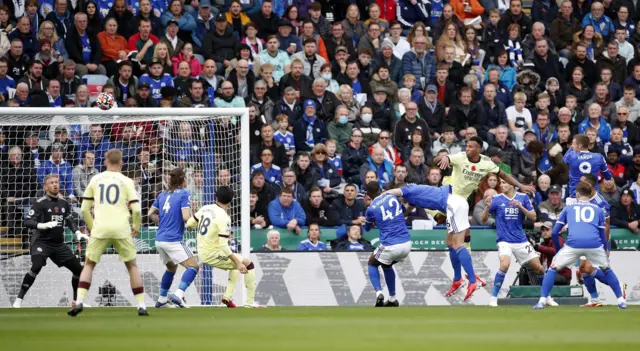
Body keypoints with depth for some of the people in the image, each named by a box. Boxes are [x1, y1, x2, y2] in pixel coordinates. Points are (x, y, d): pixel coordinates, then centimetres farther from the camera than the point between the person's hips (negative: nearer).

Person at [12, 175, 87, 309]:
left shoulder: (64, 204, 9)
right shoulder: (40, 203, -9)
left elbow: (69, 220, 22)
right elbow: (27, 222, -14)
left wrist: (78, 233, 6)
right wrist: (42, 225, -31)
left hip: (59, 244, 6)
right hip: (41, 242, -6)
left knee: (78, 269, 4)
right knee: (36, 267, -29)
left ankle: (76, 300, 23)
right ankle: (18, 300, -24)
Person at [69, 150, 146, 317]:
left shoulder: (95, 180, 10)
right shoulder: (126, 182, 4)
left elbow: (85, 208, 11)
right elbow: (136, 209, -3)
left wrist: (92, 227, 24)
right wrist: (136, 227, 14)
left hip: (100, 229, 1)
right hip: (121, 229, -1)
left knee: (88, 265, 11)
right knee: (132, 266, 13)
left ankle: (79, 302, -6)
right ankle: (141, 306, 8)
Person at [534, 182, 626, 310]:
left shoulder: (568, 208, 24)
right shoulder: (598, 210, 25)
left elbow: (554, 232, 21)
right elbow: (602, 235, 26)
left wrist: (558, 249, 36)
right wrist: (606, 250, 44)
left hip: (573, 244, -1)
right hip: (595, 245, 1)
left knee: (553, 268, 17)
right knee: (606, 269, 27)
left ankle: (542, 301, 4)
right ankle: (621, 300, 22)